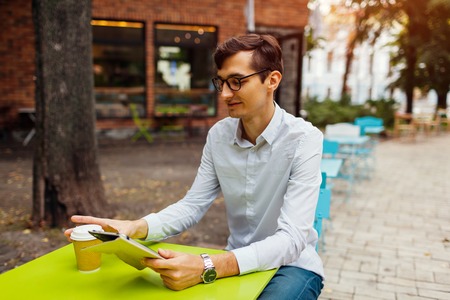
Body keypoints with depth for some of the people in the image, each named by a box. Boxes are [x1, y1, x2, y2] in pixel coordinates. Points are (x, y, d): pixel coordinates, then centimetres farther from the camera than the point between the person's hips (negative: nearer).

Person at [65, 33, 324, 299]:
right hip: (238, 262, 4)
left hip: (292, 265, -3)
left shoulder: (304, 140, -20)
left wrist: (207, 267, -40)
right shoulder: (219, 135, -3)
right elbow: (193, 205, -1)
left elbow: (292, 239, -27)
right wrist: (136, 228, -20)